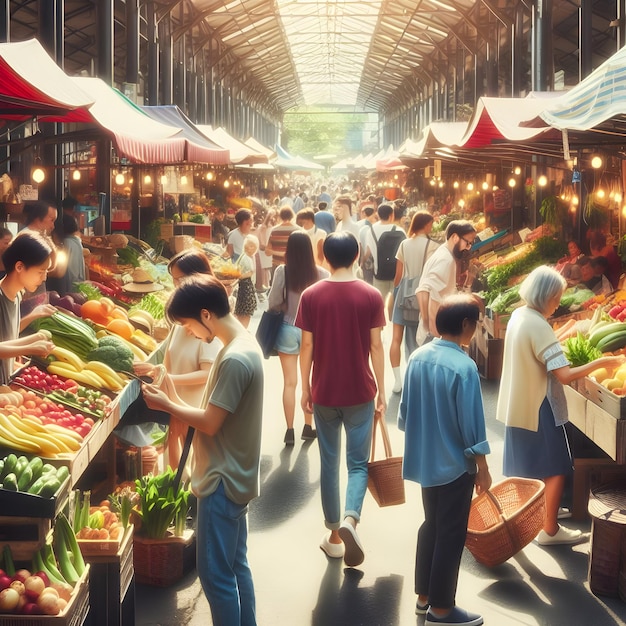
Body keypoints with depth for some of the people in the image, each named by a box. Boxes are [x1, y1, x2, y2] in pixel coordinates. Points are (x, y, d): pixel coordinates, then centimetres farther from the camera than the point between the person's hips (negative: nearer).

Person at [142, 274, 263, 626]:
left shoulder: (235, 359, -24)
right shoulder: (244, 344, 7)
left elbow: (210, 423, -21)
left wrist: (167, 405, -8)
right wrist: (178, 404, 6)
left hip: (223, 481, -10)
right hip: (236, 476, 10)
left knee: (215, 574, -1)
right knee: (237, 566, 18)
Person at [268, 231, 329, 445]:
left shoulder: (282, 271, -14)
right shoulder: (321, 274, -12)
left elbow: (272, 303, -8)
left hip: (288, 329, -1)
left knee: (289, 382, 7)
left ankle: (289, 430, 9)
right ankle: (308, 427, 24)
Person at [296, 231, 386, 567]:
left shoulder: (311, 295, -5)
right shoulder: (371, 296, -7)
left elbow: (307, 346, -3)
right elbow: (376, 346, -5)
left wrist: (305, 388, 8)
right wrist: (381, 390, 4)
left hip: (324, 393, 1)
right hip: (360, 393, -1)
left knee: (329, 463, 12)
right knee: (358, 463, 8)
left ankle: (334, 535, 19)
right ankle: (350, 519, -16)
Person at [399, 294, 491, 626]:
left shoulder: (417, 357, 0)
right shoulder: (463, 367, -22)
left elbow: (406, 411, 9)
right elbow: (471, 424, -18)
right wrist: (482, 468, -8)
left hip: (425, 460, 7)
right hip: (454, 463, -7)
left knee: (431, 526, 20)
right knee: (450, 535, 4)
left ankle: (423, 596, 29)